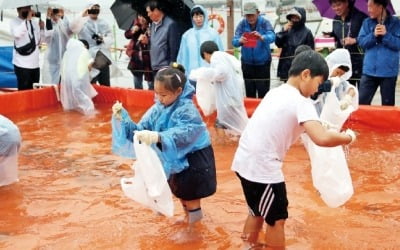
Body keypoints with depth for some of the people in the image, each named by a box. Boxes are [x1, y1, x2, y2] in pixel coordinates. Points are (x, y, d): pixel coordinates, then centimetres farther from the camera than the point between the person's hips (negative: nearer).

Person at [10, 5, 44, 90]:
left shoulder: (34, 22, 13)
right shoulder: (14, 22, -4)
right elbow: (17, 34, -26)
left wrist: (41, 28, 2)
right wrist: (27, 19, -21)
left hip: (35, 63, 6)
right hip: (22, 64, -6)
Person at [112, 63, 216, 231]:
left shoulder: (186, 110, -29)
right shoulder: (158, 108, -8)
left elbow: (186, 132, -47)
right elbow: (140, 130, -8)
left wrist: (158, 137, -60)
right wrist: (123, 118, -23)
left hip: (193, 159, -8)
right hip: (176, 158, 8)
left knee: (189, 193, 8)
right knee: (179, 191, 27)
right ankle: (188, 217, 54)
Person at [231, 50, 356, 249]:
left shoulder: (276, 92, 10)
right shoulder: (301, 102, -15)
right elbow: (321, 138, -28)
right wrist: (347, 137, -11)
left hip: (245, 161, 9)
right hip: (262, 167, -8)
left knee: (257, 212, 26)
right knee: (276, 218, 10)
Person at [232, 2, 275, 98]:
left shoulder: (264, 22, -10)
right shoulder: (242, 24, -4)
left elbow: (272, 37, -27)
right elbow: (234, 41, -15)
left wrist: (262, 37, -49)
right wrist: (239, 41, -40)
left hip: (263, 62, -2)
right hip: (247, 63, 2)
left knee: (263, 93, -4)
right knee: (249, 93, 9)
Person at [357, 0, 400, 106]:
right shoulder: (367, 22, 7)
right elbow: (361, 42, -1)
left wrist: (386, 35, -19)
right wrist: (373, 35, -16)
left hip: (389, 71, -2)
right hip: (369, 70, 2)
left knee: (388, 105, 8)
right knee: (362, 102, 2)